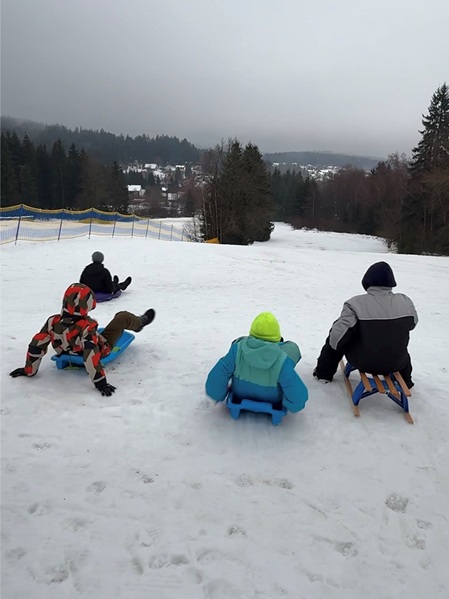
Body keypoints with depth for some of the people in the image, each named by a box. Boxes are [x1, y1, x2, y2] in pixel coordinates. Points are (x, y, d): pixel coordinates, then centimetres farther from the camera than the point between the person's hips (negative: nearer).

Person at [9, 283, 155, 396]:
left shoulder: (53, 322, -26)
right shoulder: (87, 327, -41)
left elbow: (36, 346, -19)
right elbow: (91, 355, -44)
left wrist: (29, 370, -5)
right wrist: (100, 382, -38)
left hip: (71, 351, 5)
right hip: (102, 349, -5)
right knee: (123, 317, 5)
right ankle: (139, 323, 40)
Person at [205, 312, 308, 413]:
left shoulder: (238, 348, -29)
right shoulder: (282, 360, -34)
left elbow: (215, 378, -22)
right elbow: (298, 397, -32)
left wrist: (219, 396, -1)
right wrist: (289, 405, -8)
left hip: (240, 399, 2)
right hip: (271, 404, -1)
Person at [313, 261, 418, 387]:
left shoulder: (357, 303, -23)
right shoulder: (405, 302, -10)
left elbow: (338, 335, -26)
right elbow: (411, 324, 8)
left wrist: (333, 343, -3)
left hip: (362, 361, -3)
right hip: (395, 363, 4)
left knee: (334, 338, 21)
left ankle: (324, 374, 32)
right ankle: (405, 382, 54)